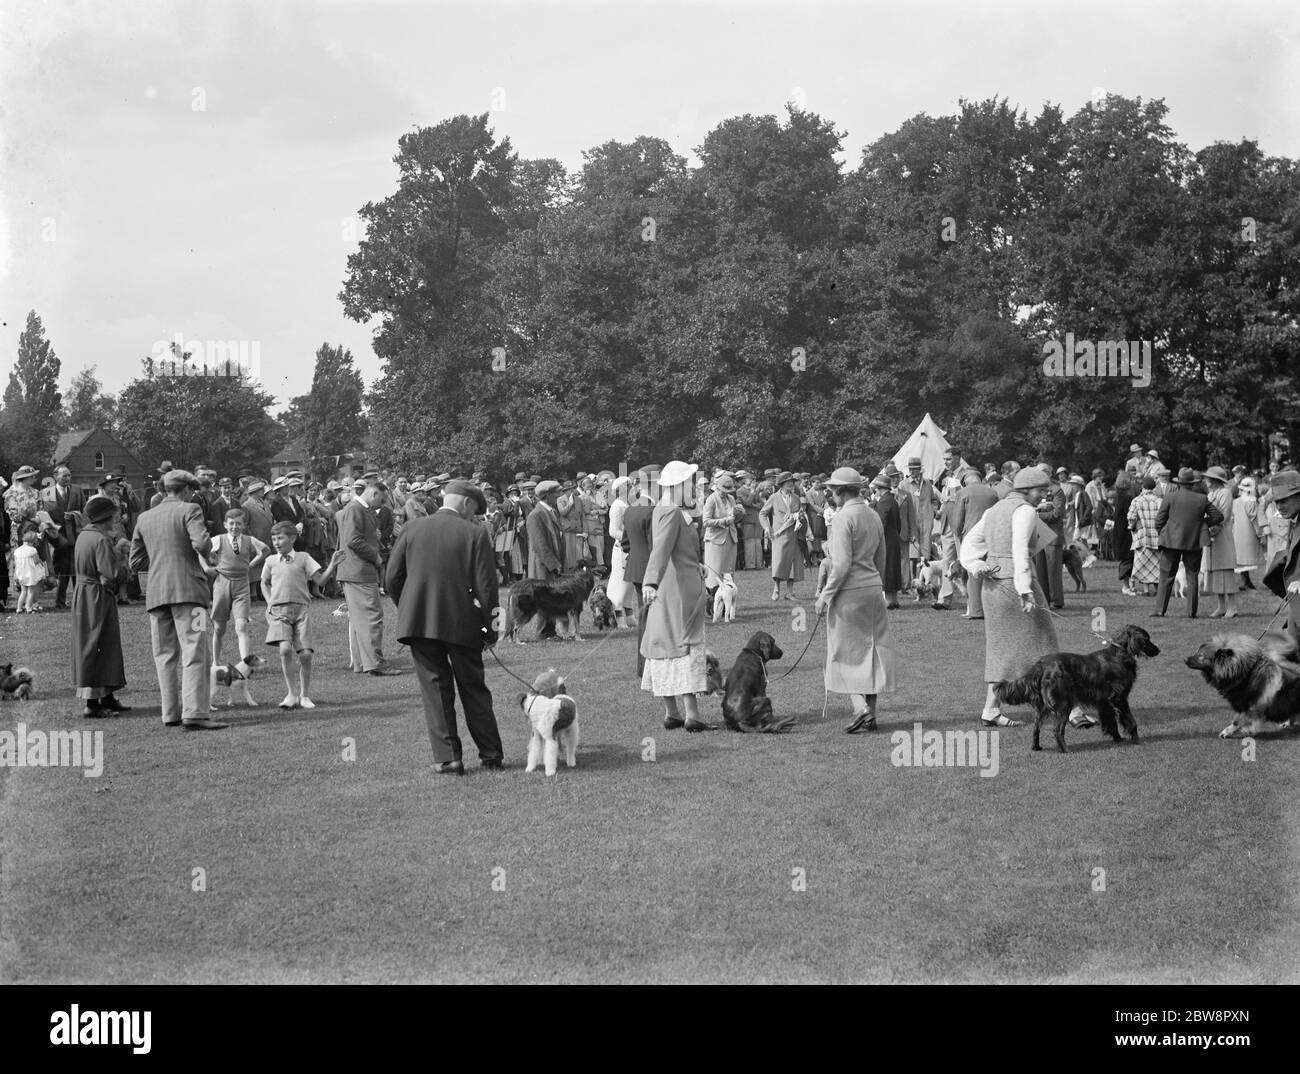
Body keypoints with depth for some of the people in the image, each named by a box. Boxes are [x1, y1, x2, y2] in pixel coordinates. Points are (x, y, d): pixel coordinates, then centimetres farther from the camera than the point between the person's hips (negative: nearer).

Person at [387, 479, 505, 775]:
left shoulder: (412, 528, 2)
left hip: (418, 621, 1)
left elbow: (392, 579, 3)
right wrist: (491, 628, 3)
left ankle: (447, 758, 3)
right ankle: (491, 754, 17)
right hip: (462, 624, -1)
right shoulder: (474, 533, -5)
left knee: (435, 690, 7)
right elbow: (485, 586, -6)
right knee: (474, 690, 11)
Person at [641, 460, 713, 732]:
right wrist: (651, 582, -45)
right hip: (682, 589, -10)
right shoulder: (672, 514, -17)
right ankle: (691, 715, -9)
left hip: (666, 592, 10)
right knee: (686, 645, -7)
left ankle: (671, 713, 15)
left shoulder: (662, 511, 13)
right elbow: (661, 549, -32)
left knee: (666, 645, 10)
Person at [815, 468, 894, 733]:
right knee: (871, 650, 11)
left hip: (849, 591, -7)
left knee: (846, 653, 1)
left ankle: (861, 708, -12)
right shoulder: (874, 516, 10)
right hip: (873, 588, 7)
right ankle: (870, 714, 14)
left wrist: (825, 596, -13)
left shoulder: (843, 518, -14)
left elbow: (842, 564, -19)